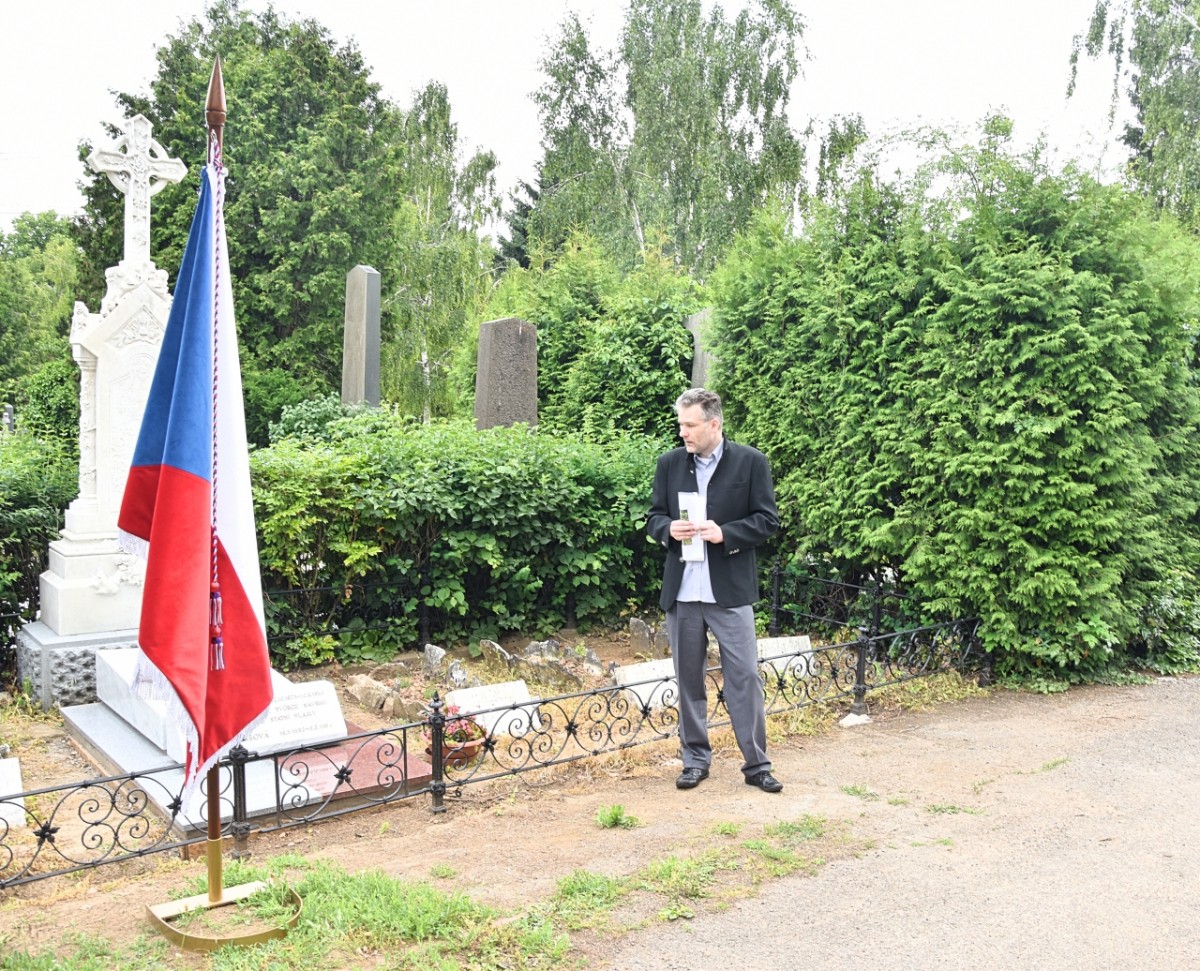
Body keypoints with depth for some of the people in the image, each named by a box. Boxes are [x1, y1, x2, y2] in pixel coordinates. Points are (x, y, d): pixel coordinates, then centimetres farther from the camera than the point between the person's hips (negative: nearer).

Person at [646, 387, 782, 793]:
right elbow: (654, 517, 12)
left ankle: (756, 764, 12)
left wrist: (724, 533, -17)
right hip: (681, 590, 3)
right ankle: (695, 759, 24)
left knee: (744, 676, 0)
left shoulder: (751, 462, -3)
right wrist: (669, 529, -10)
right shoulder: (669, 463, 7)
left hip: (729, 590, -3)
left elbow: (767, 519, -2)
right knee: (688, 678, 11)